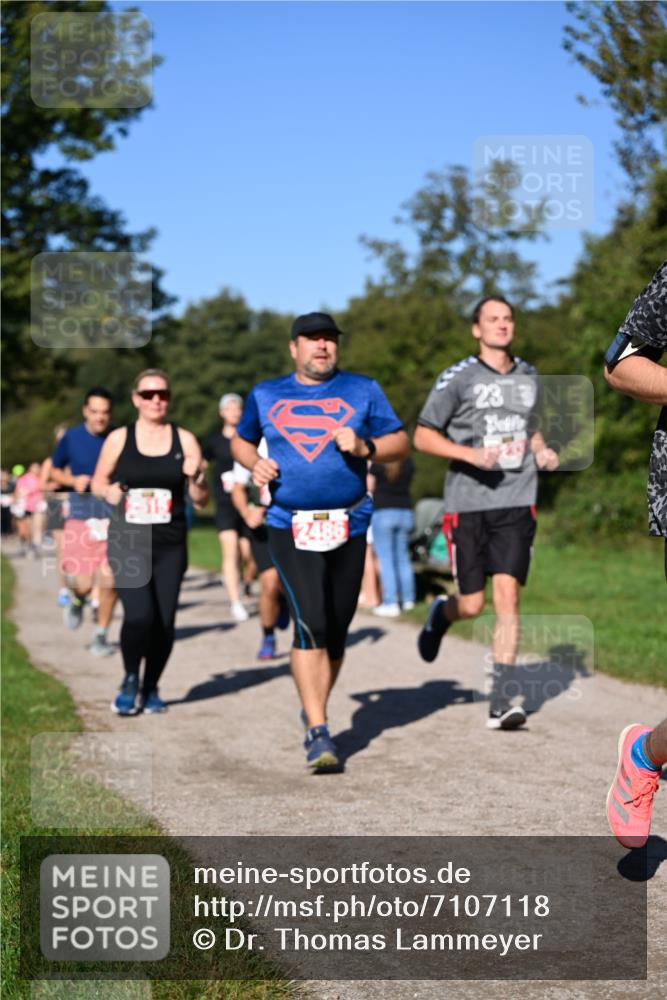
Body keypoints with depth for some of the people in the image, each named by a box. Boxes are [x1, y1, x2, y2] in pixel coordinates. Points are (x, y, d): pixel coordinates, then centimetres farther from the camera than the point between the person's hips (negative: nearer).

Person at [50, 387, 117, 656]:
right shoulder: (71, 438, 1)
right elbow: (55, 470, 14)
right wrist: (73, 480, -5)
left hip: (114, 519, 0)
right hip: (81, 519, 0)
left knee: (109, 581, -5)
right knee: (82, 584, -7)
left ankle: (101, 634, 17)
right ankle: (77, 599, 31)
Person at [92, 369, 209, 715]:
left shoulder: (184, 440, 5)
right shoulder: (119, 439, 4)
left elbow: (201, 500, 7)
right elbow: (98, 481, 15)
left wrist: (195, 477, -13)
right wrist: (108, 492, -7)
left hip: (170, 546, 2)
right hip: (128, 543, -2)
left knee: (164, 622, 0)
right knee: (139, 615, -17)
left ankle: (150, 689, 24)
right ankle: (130, 681, 10)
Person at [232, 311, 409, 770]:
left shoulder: (363, 390, 8)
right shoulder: (265, 395, 11)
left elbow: (401, 442, 7)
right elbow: (241, 440, 24)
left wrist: (365, 446, -12)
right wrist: (255, 463, 2)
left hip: (349, 526, 2)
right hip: (290, 526, -1)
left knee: (336, 630, 7)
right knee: (311, 623, -16)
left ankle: (314, 714, 29)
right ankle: (319, 731, -14)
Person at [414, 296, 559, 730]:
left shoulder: (529, 377, 13)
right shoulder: (458, 378, -2)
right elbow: (423, 436, -1)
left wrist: (542, 451, 7)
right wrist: (472, 454, -16)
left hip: (516, 503, 2)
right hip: (467, 503, -2)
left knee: (508, 598, -10)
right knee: (472, 605, 1)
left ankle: (501, 700, -7)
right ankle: (441, 614, 39)